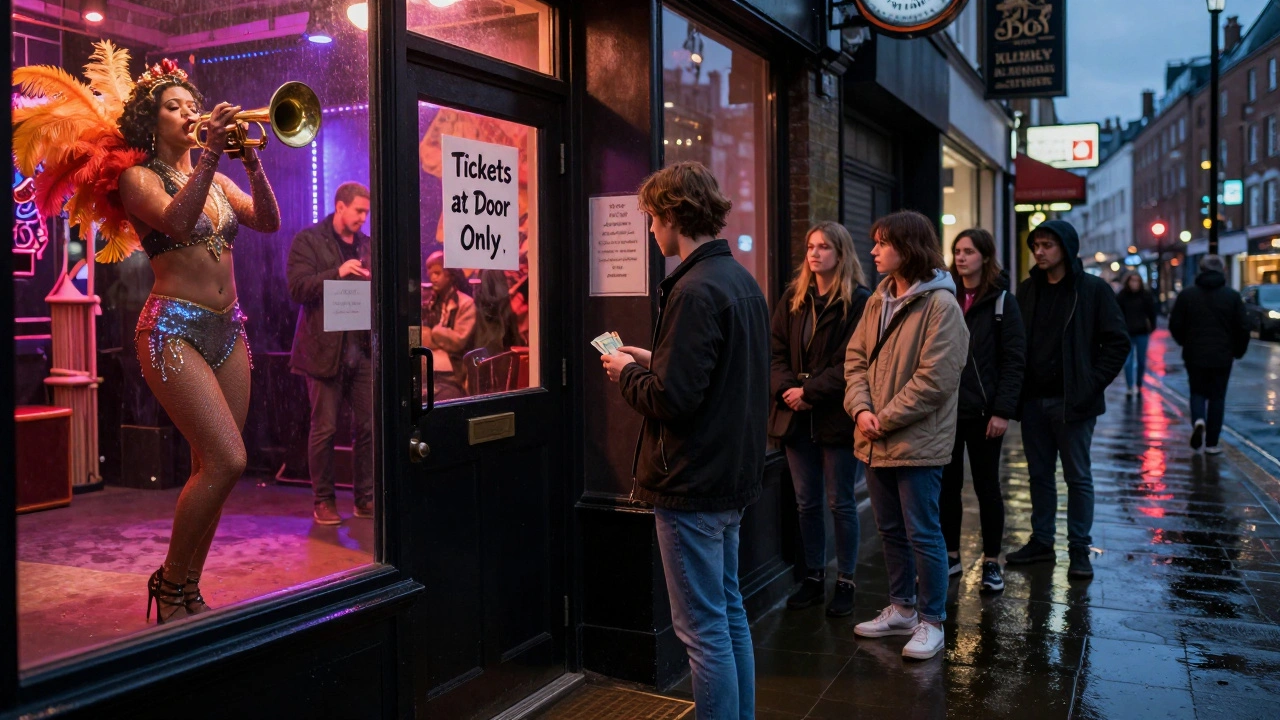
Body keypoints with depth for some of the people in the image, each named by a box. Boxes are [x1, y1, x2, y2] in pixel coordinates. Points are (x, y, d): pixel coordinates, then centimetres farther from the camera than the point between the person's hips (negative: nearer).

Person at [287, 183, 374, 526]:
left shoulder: (367, 244, 14)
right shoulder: (308, 240, 0)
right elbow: (297, 288, -9)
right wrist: (338, 273, -21)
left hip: (363, 347, 4)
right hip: (325, 348, -4)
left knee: (368, 425, 4)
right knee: (324, 428, 1)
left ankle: (364, 497, 15)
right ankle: (323, 501, 13)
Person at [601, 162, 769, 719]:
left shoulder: (696, 291, -20)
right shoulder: (742, 281, 10)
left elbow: (671, 400, -24)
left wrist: (627, 373, -6)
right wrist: (653, 363, 13)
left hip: (693, 485, -10)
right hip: (734, 477, 10)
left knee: (703, 629, 0)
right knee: (729, 613, 20)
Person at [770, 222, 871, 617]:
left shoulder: (858, 302, -7)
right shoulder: (792, 299, 10)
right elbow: (777, 352, 7)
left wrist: (809, 392, -18)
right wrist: (786, 389, -10)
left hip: (837, 417, -5)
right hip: (796, 416, 5)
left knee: (840, 503, 5)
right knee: (807, 503, 12)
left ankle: (845, 583, 18)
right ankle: (814, 578, 25)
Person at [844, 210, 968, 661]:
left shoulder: (940, 304, -14)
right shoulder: (878, 301, 10)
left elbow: (935, 378, -19)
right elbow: (856, 358, 8)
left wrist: (886, 419, -17)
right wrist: (861, 409, -9)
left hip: (917, 441, -7)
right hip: (875, 440, 8)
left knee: (922, 534, 1)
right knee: (891, 530, 17)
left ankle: (931, 621, 16)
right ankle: (902, 609, 32)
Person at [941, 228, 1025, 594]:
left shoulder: (1002, 302, -3)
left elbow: (1014, 361, -7)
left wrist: (1003, 411, -14)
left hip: (982, 411, -3)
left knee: (986, 486, 7)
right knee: (947, 485, 9)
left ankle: (991, 562, 18)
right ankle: (950, 556, 22)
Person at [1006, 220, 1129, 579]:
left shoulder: (1093, 289, -5)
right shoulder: (1028, 289, 8)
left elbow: (1118, 343, -5)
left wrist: (1091, 385, -11)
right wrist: (1017, 389, 1)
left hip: (1073, 401, -4)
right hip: (1034, 400, 4)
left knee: (1078, 477, 4)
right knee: (1039, 475, 12)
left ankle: (1079, 549, 13)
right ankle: (1041, 542, 23)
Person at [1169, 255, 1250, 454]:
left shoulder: (1186, 295, -3)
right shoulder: (1232, 296, -2)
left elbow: (1175, 325, -1)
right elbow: (1243, 328, -1)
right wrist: (1238, 351, 15)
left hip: (1194, 355, 0)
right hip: (1222, 357, 0)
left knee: (1198, 392, 15)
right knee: (1217, 397, 8)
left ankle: (1198, 421, -15)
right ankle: (1211, 443, 9)